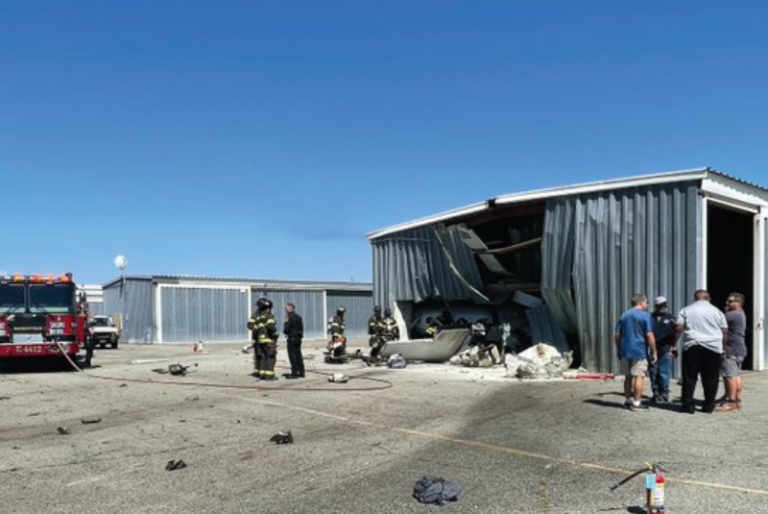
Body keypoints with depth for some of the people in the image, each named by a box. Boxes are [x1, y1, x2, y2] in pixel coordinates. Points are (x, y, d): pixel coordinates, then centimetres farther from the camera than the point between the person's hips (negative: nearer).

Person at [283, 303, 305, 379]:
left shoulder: (290, 318, -15)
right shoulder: (298, 317, 14)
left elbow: (287, 329, -17)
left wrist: (285, 323, 3)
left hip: (292, 338, -9)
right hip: (298, 338, 9)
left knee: (292, 355, -5)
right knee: (298, 355, 13)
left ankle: (294, 373, -6)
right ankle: (301, 372, 16)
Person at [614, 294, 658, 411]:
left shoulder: (624, 315, 11)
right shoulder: (645, 315, -6)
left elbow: (616, 335, 12)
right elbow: (649, 335, -13)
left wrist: (619, 349, 20)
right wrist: (654, 352, -6)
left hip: (625, 351, 6)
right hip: (640, 351, -6)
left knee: (628, 376, 14)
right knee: (639, 376, -2)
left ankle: (628, 400, 20)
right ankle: (636, 402, -2)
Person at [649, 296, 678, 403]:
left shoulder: (671, 318, 8)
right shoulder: (650, 318, 7)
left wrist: (672, 347, -4)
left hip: (666, 351, -1)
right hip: (652, 351, 1)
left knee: (664, 374, -5)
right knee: (653, 374, 5)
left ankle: (664, 395, 6)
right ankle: (656, 394, 16)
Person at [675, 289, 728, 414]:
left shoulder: (686, 310, 6)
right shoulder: (717, 311, 10)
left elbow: (679, 329, -2)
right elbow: (725, 332, 8)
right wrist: (722, 347, 18)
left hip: (692, 347, -1)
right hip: (713, 348, 1)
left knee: (689, 378, 3)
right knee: (710, 379, 8)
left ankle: (688, 405, 3)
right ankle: (708, 406, 12)